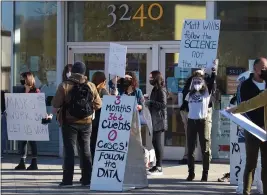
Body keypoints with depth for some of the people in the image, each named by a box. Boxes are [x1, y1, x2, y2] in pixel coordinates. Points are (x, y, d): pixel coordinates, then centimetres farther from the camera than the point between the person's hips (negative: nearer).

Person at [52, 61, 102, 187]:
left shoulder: (64, 86, -9)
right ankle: (87, 179, 13)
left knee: (69, 150, 1)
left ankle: (68, 180, -3)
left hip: (69, 122, -2)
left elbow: (55, 104, -10)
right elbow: (98, 104, 1)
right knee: (85, 150, 12)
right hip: (86, 123, 2)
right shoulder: (91, 86, -2)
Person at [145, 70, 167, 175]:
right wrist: (148, 102, 8)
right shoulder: (155, 89, 18)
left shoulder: (161, 90, -11)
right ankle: (158, 166, 15)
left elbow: (163, 104, -19)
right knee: (155, 142, 10)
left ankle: (159, 167, -10)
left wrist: (150, 102, -17)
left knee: (157, 142, -10)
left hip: (159, 120, -10)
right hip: (155, 119, 10)